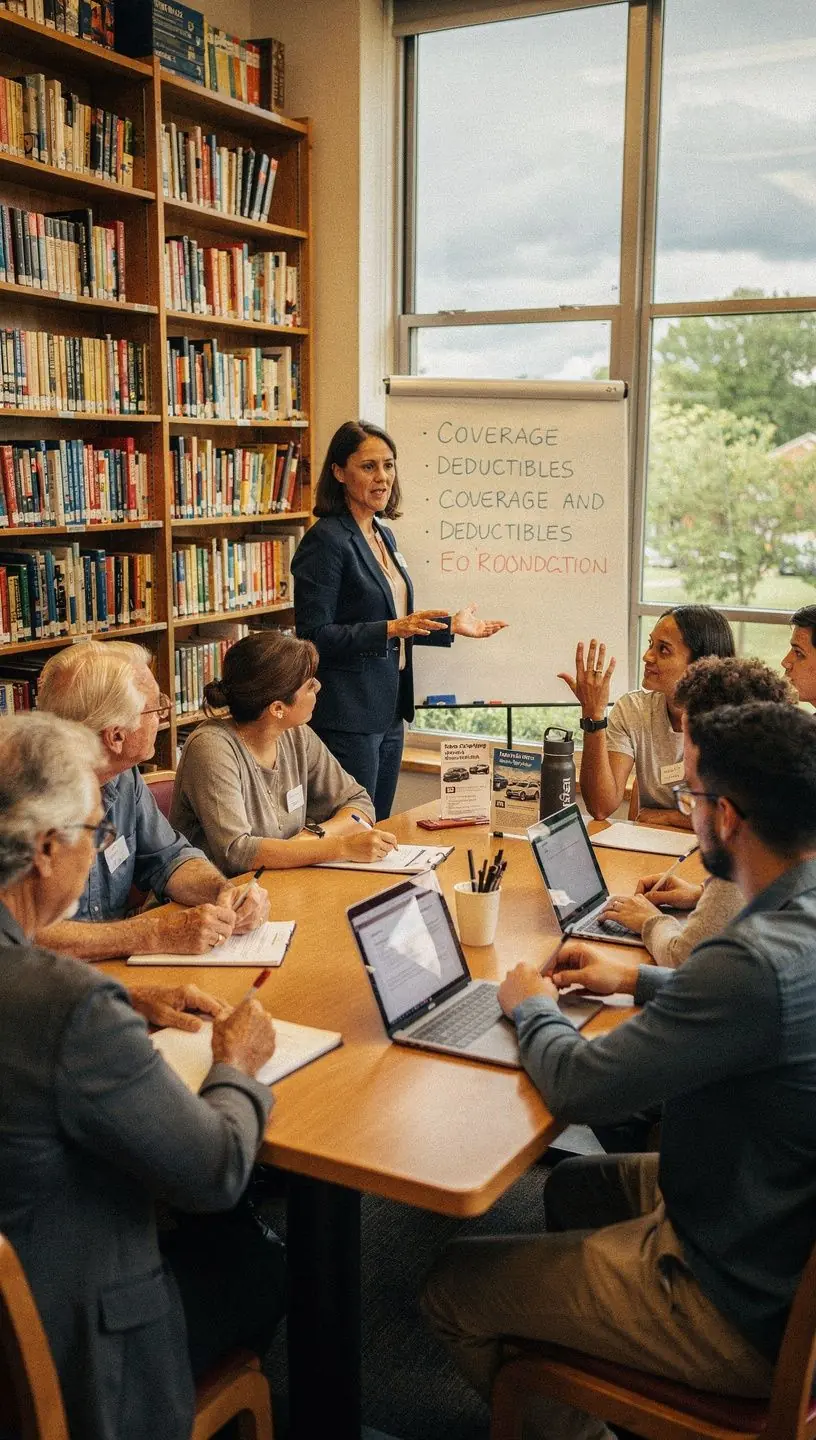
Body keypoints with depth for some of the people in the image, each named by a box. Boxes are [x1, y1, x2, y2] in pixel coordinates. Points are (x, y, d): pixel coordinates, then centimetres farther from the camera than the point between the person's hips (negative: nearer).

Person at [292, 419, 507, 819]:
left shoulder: (383, 534, 13)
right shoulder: (326, 540, -14)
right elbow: (314, 636, -19)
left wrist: (450, 625, 15)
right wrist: (391, 629, -25)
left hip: (388, 711, 9)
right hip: (347, 716, -9)